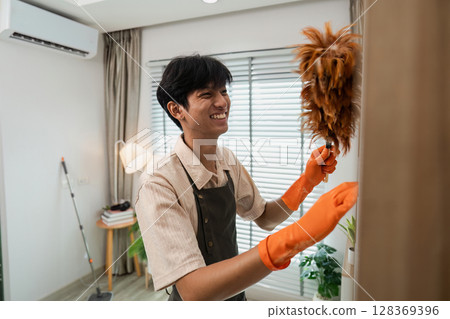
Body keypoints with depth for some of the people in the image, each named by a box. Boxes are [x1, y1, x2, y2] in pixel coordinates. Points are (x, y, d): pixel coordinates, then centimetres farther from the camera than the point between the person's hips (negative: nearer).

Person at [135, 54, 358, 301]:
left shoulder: (227, 160, -8)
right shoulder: (158, 190, -30)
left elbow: (264, 219, 0)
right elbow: (193, 291, -36)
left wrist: (307, 181, -16)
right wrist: (296, 237, -45)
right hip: (199, 302, -6)